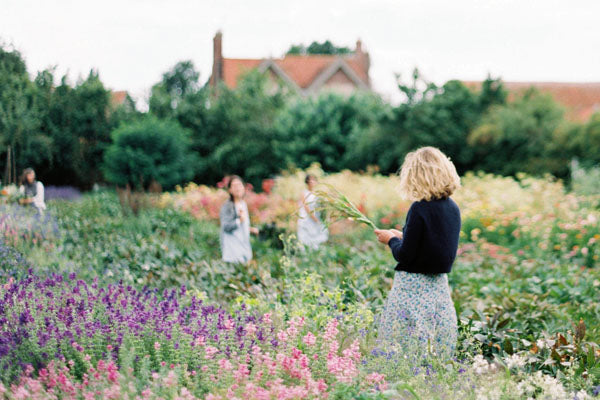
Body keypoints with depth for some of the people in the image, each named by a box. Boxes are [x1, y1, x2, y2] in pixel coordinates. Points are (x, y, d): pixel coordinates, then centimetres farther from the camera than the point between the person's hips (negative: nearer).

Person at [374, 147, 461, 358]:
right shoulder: (453, 208, 4)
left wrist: (391, 239, 3)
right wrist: (402, 236, 17)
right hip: (439, 286, 7)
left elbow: (405, 255, -16)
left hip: (414, 288, -7)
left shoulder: (419, 209, -17)